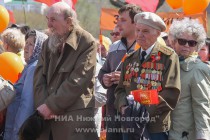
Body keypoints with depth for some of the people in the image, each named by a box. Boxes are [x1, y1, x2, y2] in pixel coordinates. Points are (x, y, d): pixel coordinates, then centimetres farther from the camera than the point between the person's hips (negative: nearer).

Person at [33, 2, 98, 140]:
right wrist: (43, 105, -9)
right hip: (47, 114, 5)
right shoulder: (48, 43, 14)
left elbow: (78, 80, -13)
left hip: (76, 114, -5)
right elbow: (39, 76, 7)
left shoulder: (87, 42, -6)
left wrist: (51, 105, -14)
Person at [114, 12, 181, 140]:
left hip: (156, 128, -5)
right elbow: (121, 89, 14)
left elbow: (171, 93, -11)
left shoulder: (168, 57, -4)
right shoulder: (130, 59, 14)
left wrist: (144, 111, -18)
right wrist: (123, 106, -7)